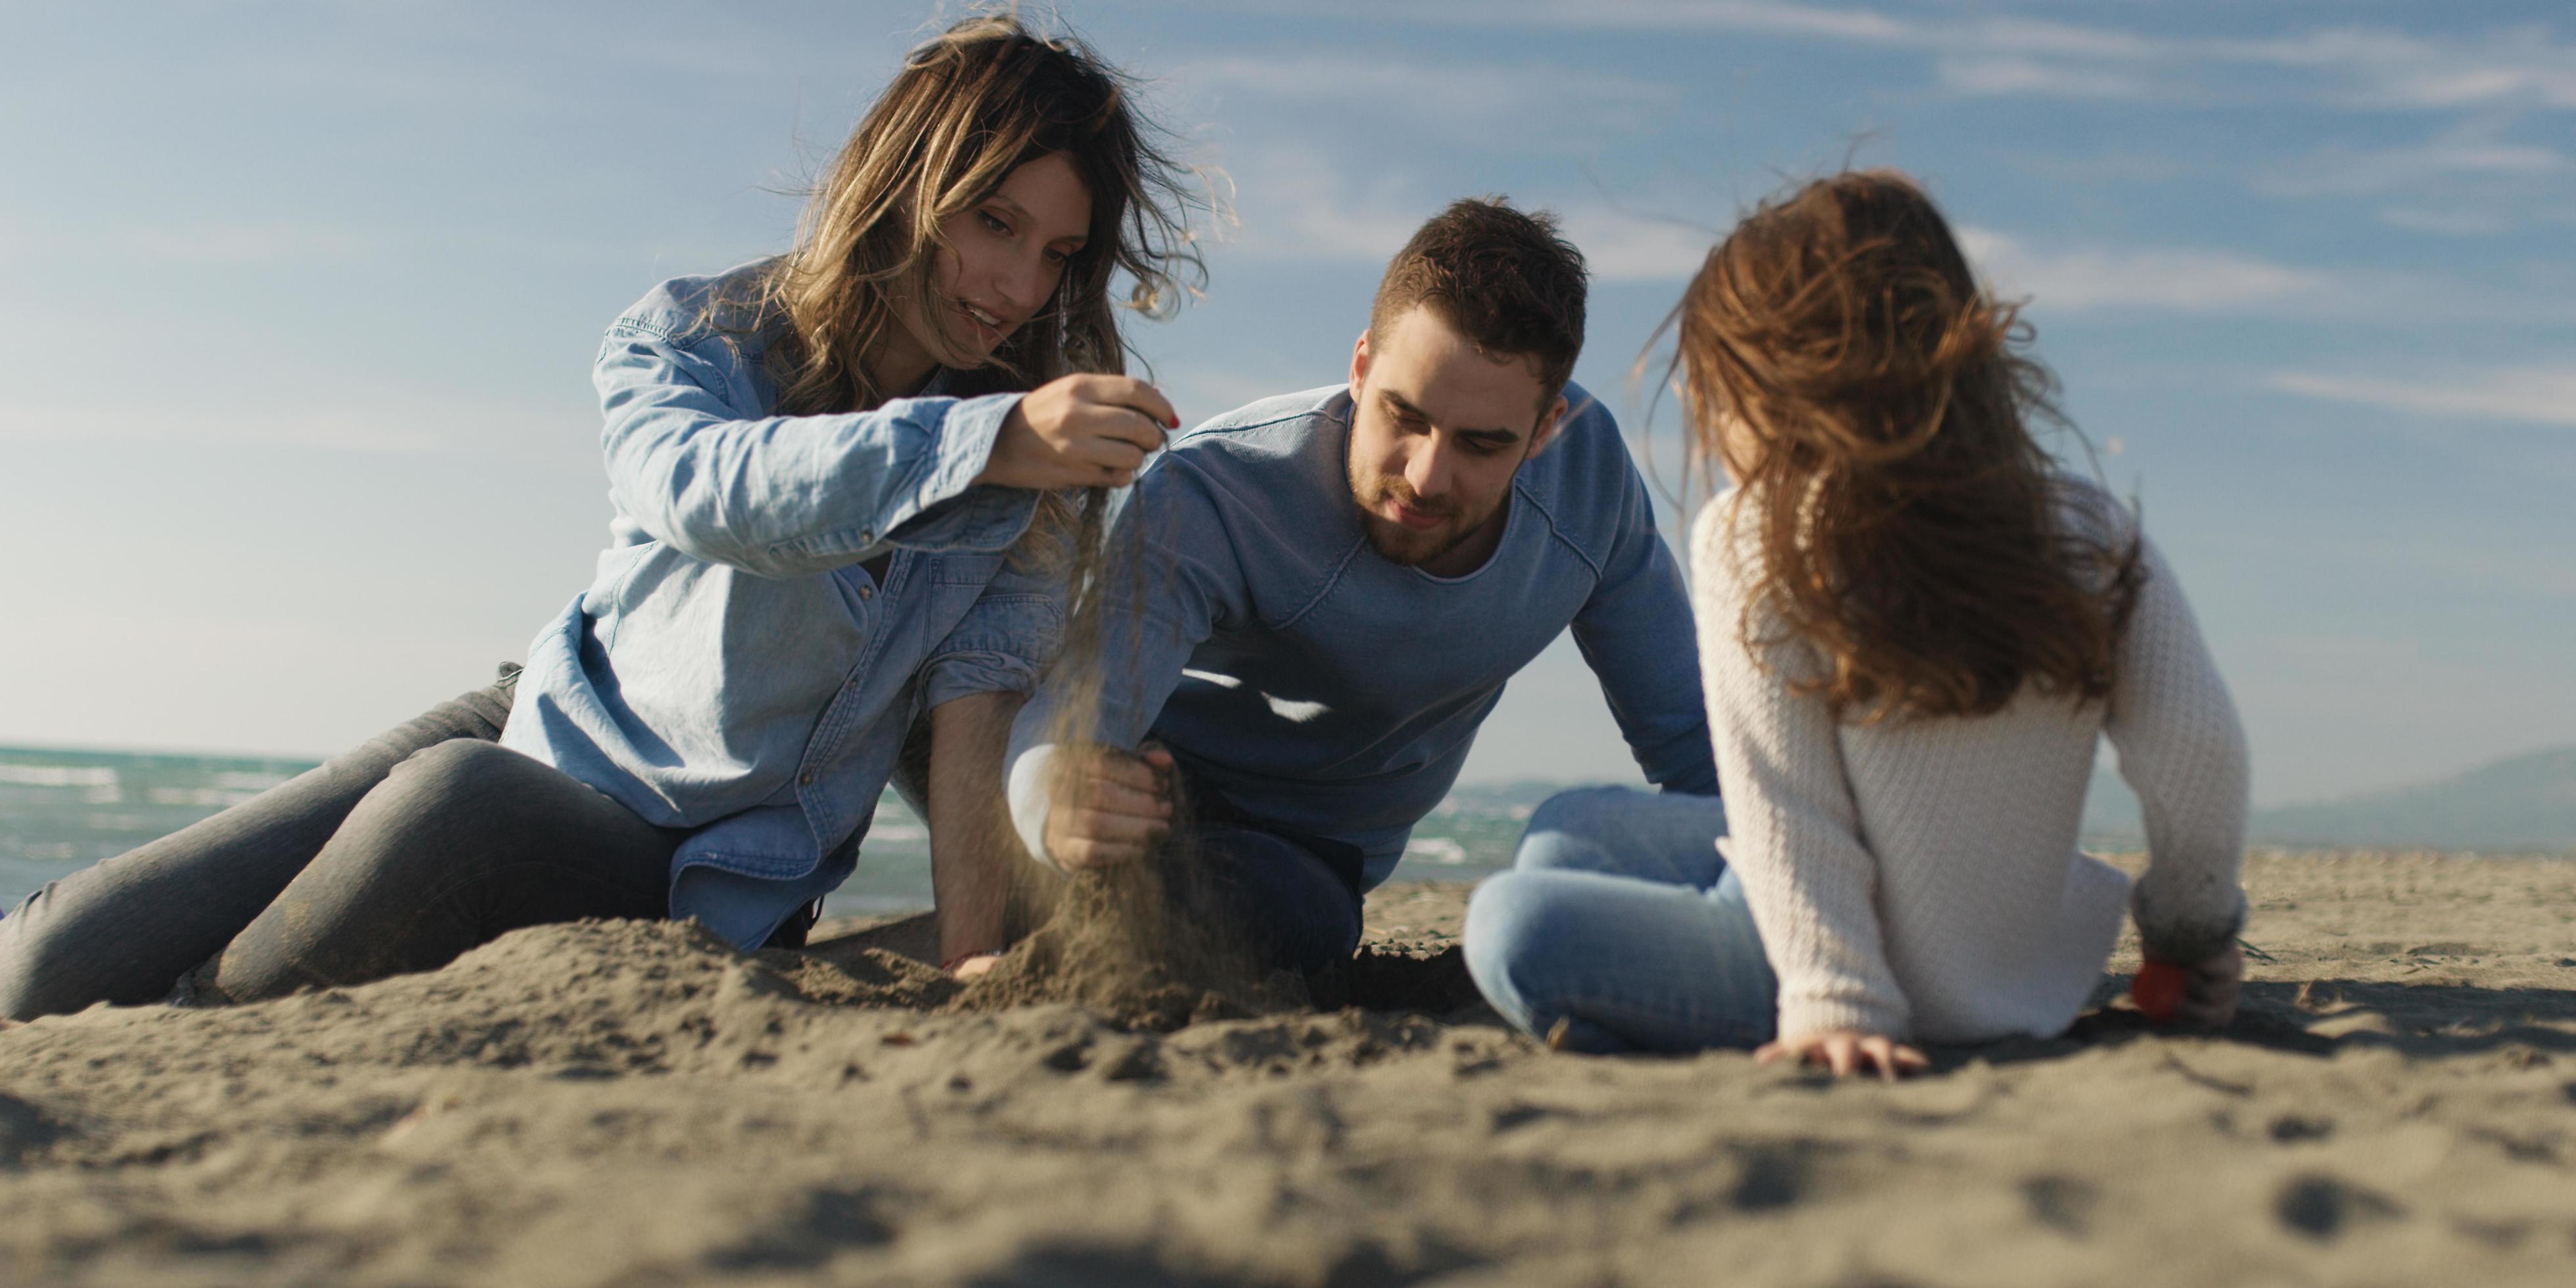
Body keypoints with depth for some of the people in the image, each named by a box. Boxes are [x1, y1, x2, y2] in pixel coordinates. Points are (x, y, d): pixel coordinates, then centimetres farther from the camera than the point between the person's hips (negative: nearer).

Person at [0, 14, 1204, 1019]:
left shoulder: (1040, 482, -7)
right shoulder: (689, 336, -10)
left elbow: (977, 701, -18)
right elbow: (704, 486, -33)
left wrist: (970, 972, -32)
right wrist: (983, 437, -48)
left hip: (709, 878, -1)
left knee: (454, 804, -34)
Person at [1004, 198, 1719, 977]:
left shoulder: (1588, 461, -20)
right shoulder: (1205, 499, -33)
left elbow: (1687, 735, -8)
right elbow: (1066, 723, -43)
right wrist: (1059, 807, -66)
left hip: (1339, 854, 6)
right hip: (1158, 791, -6)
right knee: (1293, 924, -31)